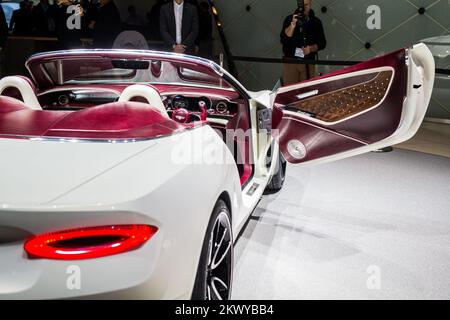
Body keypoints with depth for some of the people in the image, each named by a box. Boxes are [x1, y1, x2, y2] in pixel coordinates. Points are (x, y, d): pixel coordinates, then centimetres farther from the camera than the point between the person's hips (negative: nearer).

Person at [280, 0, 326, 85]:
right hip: (290, 61, -1)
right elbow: (283, 40, -10)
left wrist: (311, 48, -12)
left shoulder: (316, 22, 6)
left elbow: (322, 43, 8)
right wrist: (292, 25, -25)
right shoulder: (289, 19, 2)